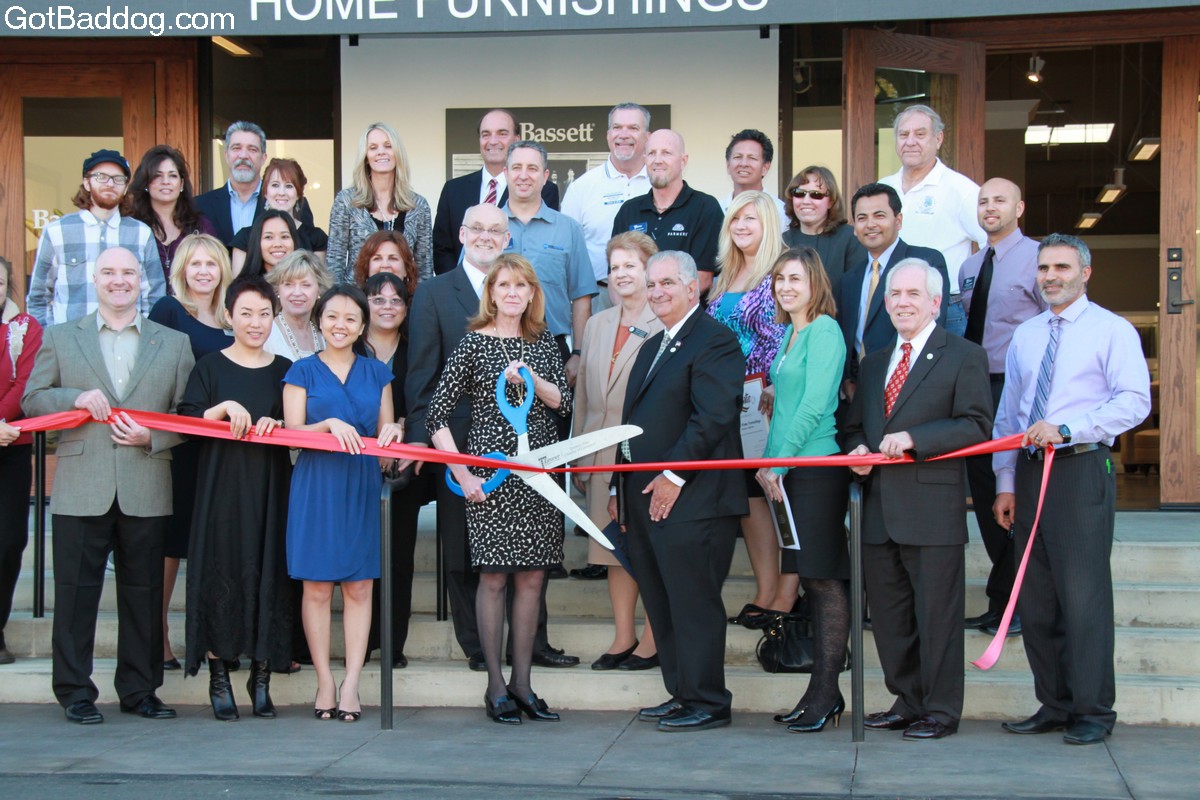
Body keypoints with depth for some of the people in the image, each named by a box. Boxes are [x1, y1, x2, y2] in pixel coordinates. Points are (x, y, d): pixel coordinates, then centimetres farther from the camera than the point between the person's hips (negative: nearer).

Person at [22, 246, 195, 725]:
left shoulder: (174, 344, 13)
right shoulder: (60, 339, 12)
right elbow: (32, 401, 8)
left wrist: (152, 436, -8)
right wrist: (77, 398, -10)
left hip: (146, 492, 1)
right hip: (81, 491, -1)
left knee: (143, 593, 6)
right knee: (76, 591, 1)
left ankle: (139, 690, 16)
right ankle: (75, 693, 10)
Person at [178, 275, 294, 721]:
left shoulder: (283, 371, 12)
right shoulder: (210, 368, 5)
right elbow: (186, 421, -3)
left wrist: (275, 425, -9)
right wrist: (225, 408, -18)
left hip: (270, 489, 2)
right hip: (222, 486, -2)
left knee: (268, 575, -2)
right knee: (221, 572, -4)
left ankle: (261, 677, 6)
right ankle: (219, 679, 3)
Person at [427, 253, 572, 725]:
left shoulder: (543, 343, 11)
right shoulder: (473, 343, -2)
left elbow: (562, 402, 5)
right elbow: (437, 417, -5)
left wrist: (531, 378, -14)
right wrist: (463, 475, -10)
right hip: (491, 472, -4)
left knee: (533, 577, 6)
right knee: (494, 577, -2)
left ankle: (522, 682, 15)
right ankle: (496, 686, 7)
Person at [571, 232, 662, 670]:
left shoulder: (667, 326, -7)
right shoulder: (597, 325, 15)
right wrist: (579, 453, 15)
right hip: (604, 455, 7)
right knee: (615, 550, 11)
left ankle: (652, 641, 10)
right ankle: (623, 638, 19)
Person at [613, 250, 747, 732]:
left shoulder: (714, 342, -8)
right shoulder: (652, 348, 23)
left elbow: (711, 419, -18)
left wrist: (674, 476, -20)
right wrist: (621, 489, 19)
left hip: (691, 499, -9)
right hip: (645, 497, 9)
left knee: (692, 603, -6)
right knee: (661, 605, 11)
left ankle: (707, 703, 2)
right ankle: (681, 693, 20)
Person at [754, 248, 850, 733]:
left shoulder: (824, 330, -9)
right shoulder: (790, 334, 18)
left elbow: (814, 405, -15)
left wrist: (779, 462, -12)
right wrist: (768, 463, 10)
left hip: (817, 467, -9)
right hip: (787, 471, 9)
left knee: (824, 579, -6)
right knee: (810, 579, 10)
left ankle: (825, 693, -3)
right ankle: (821, 692, 15)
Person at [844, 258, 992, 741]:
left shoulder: (964, 357, 0)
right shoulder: (873, 364, 21)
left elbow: (976, 426, -10)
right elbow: (856, 425, 25)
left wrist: (912, 438, -19)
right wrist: (856, 449, 2)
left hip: (932, 509, -7)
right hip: (879, 510, 7)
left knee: (937, 615, -2)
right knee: (889, 616, 11)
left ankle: (941, 711, 7)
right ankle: (907, 701, 23)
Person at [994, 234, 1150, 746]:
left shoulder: (1112, 331, 0)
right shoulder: (1024, 337, 17)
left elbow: (1134, 401, -12)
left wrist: (1065, 429, -19)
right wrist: (1005, 484, 10)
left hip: (1081, 471, -6)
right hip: (1030, 472, 6)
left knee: (1083, 593, -8)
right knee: (1035, 598, 7)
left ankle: (1093, 712, 0)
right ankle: (1054, 705, 16)